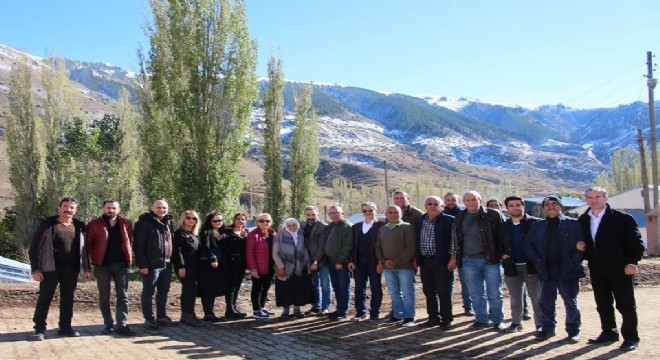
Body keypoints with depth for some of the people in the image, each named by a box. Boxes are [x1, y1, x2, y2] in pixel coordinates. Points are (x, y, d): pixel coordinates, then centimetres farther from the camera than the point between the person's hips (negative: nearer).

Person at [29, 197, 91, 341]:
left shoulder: (80, 227, 7)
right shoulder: (47, 225, -3)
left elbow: (84, 248, 13)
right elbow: (34, 248, -3)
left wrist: (86, 268, 7)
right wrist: (35, 269, -10)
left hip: (71, 269, 4)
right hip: (51, 269, -3)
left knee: (68, 298, 9)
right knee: (44, 298, 0)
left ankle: (65, 327, 19)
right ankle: (39, 329, 9)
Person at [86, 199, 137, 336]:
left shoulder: (126, 224, 5)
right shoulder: (94, 225, -2)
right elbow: (88, 245, 1)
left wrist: (128, 258, 4)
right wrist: (95, 258, -5)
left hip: (121, 265, 2)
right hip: (102, 265, -1)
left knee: (123, 296, -1)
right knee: (104, 297, 7)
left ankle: (121, 325, 1)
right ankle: (109, 325, 18)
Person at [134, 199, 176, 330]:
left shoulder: (168, 223, 13)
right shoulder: (144, 222, -8)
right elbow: (138, 245, -13)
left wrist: (172, 260, 11)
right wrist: (142, 264, -18)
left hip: (166, 264, 7)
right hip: (151, 264, -7)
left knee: (163, 292, 13)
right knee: (148, 292, 2)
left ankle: (161, 317, 23)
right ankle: (148, 319, 9)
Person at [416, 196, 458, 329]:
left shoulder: (448, 220, -4)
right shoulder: (420, 221, 12)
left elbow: (453, 240, -7)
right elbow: (416, 241, 16)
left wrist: (453, 258, -12)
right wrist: (416, 258, 12)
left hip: (442, 261, -5)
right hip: (425, 261, 6)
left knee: (444, 292, -1)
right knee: (429, 291, 11)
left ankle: (446, 319, 10)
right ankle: (433, 318, 21)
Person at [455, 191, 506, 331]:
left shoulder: (493, 215, -6)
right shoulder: (460, 218, 7)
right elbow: (457, 238, 16)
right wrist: (458, 258, 11)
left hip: (491, 260, -4)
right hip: (469, 261, 4)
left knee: (494, 293, 4)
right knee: (476, 294, 11)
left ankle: (498, 321, 16)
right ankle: (481, 320, 23)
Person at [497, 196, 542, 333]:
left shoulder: (535, 223, -5)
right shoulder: (503, 226, 9)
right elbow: (499, 244, 18)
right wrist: (502, 254, 0)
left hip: (531, 266, -4)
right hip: (512, 267, 4)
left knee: (537, 297, 3)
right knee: (515, 298, 13)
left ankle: (540, 324, 11)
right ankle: (516, 322, 22)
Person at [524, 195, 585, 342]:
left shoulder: (573, 224, 0)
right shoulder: (537, 226, 10)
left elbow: (582, 244, -5)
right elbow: (527, 244, 10)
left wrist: (574, 261, -14)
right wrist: (537, 259, -2)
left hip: (568, 270, -3)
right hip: (546, 270, 3)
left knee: (571, 301, 5)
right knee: (546, 301, 8)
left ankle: (573, 331, 16)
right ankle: (547, 329, 20)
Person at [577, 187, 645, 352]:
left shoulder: (621, 218, -6)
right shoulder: (583, 220, 9)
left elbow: (636, 241, -7)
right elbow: (583, 240, 21)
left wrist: (632, 262, -16)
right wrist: (581, 247, -1)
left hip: (619, 268, -5)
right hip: (596, 269, 5)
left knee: (625, 304, 1)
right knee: (602, 304, 13)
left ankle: (630, 337, 11)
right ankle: (609, 332, 26)